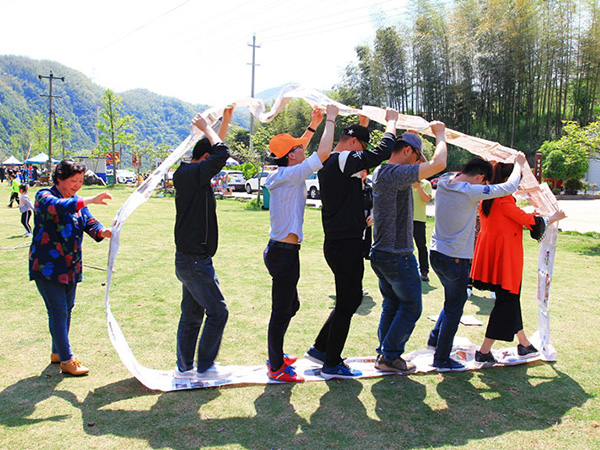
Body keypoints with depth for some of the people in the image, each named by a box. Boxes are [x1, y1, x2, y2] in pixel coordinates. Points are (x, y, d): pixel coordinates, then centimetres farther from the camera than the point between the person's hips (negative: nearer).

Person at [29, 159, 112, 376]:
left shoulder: (77, 202, 12)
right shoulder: (44, 196, -9)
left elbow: (89, 223, 0)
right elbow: (58, 207, -32)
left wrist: (103, 232, -22)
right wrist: (90, 201, -40)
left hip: (70, 267, 7)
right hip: (47, 266, -7)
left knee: (66, 309, 15)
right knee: (58, 312, -4)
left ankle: (58, 351, 32)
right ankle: (66, 360, 3)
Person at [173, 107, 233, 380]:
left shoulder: (188, 174, 13)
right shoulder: (192, 174, -15)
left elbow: (216, 151, 23)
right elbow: (222, 153, -20)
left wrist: (226, 119, 22)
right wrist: (205, 128, -4)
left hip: (189, 259, 10)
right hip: (195, 261, -10)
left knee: (192, 314, 15)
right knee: (217, 311, -1)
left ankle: (184, 367, 25)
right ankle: (205, 367, 9)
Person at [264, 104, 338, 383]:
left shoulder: (279, 175, 10)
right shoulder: (291, 175, -16)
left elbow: (296, 153, 27)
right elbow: (324, 152, -20)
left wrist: (312, 127, 25)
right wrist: (330, 119, -8)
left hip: (279, 250, 10)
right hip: (285, 253, -10)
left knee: (290, 305, 21)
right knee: (282, 311, 0)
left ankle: (276, 356, 33)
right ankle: (276, 368, 12)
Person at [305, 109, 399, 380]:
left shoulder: (328, 163, 13)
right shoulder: (343, 160, -16)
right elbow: (383, 151, -19)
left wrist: (363, 124, 28)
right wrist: (391, 122, -1)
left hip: (337, 243, 10)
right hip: (346, 245, -10)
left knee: (351, 298, 20)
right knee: (347, 303, 2)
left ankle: (320, 348, 28)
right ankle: (331, 364, 14)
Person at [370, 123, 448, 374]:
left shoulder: (381, 172, 9)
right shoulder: (396, 173, -21)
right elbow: (438, 164, -27)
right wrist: (440, 135, -8)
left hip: (381, 253, 10)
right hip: (397, 256, -10)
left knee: (391, 305, 19)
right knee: (411, 306, 6)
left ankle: (384, 354, 27)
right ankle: (390, 356, 12)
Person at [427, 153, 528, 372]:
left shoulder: (443, 183, 0)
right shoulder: (472, 192, -19)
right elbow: (509, 187, -9)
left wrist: (487, 164, 24)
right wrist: (519, 164, 9)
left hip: (436, 254, 8)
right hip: (456, 260, -8)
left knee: (453, 301, 27)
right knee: (454, 309, 6)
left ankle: (435, 338, 34)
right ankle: (442, 359, 15)